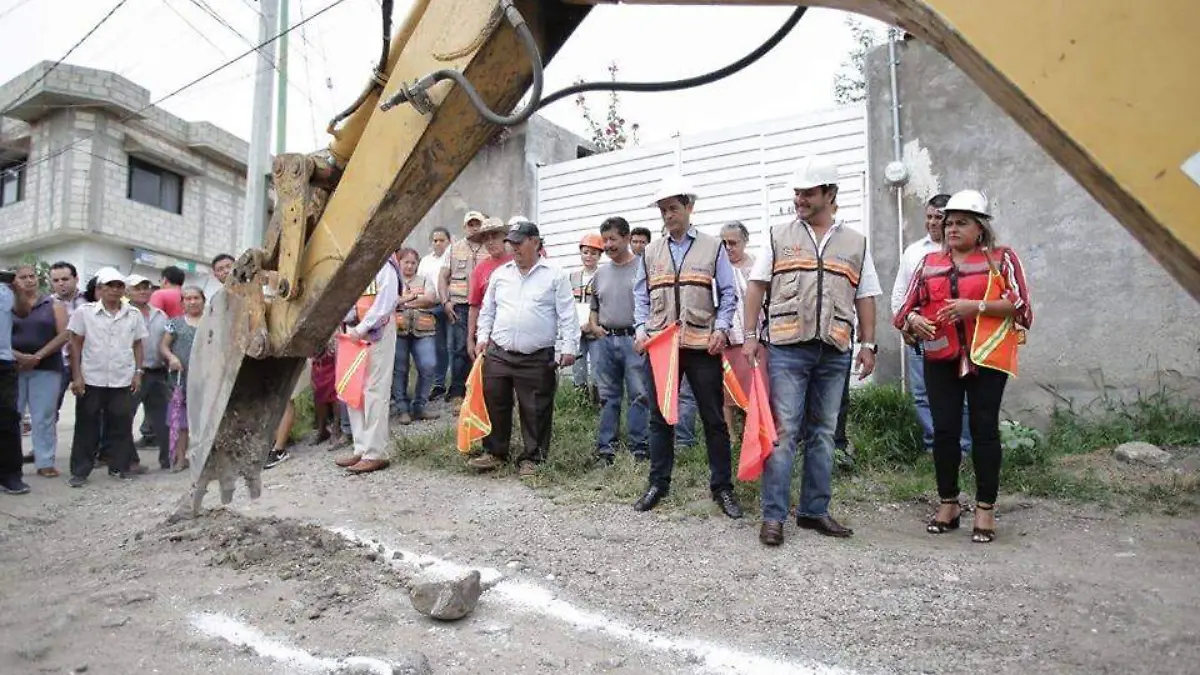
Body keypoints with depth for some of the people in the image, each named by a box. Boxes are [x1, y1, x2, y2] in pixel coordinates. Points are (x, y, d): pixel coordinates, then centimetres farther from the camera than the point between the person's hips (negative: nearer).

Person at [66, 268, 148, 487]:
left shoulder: (134, 315, 5)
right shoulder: (84, 312, 0)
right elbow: (75, 345, 1)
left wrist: (137, 373, 4)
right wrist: (77, 376, -5)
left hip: (123, 380, 2)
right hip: (91, 379, -1)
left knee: (122, 425, 7)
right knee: (87, 427, 6)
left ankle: (119, 466, 19)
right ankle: (80, 471, 15)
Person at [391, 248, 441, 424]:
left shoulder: (425, 281, 19)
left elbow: (431, 299, -1)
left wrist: (403, 302, -3)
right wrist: (414, 296, -5)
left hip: (423, 331, 1)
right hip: (398, 331, -1)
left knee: (428, 366, -9)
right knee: (399, 370, -1)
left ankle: (419, 406, 5)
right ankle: (403, 409, 9)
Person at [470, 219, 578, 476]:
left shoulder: (554, 276, -1)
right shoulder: (500, 273, 12)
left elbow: (567, 315, -3)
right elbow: (487, 309, 20)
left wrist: (569, 347, -9)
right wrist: (483, 336, 10)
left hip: (538, 358, -4)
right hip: (498, 354, 4)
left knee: (535, 410, 3)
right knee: (494, 404, 9)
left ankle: (532, 458, 18)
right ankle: (495, 453, 25)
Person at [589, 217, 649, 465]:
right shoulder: (600, 273, 15)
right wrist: (594, 326, 7)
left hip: (633, 339, -5)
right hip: (605, 341, 5)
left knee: (639, 396, -2)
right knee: (608, 397, 10)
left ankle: (639, 449, 7)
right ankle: (605, 450, 18)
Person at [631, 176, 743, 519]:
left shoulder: (713, 247, 5)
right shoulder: (651, 252, 12)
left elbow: (728, 294, 4)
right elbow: (641, 297, 13)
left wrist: (721, 328, -9)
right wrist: (641, 330, 0)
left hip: (702, 345, -2)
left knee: (714, 418, 4)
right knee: (659, 416, 9)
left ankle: (722, 487, 16)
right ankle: (658, 484, 21)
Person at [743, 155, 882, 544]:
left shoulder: (856, 244, 14)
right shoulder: (778, 237, 8)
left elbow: (865, 298, 14)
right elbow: (756, 287, 5)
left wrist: (868, 344, 6)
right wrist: (750, 335, -2)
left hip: (835, 352, 3)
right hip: (787, 348, -3)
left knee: (823, 433, 9)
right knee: (783, 431, -5)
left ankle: (814, 511, 21)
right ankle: (773, 516, 2)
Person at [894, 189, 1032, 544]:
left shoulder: (1002, 259, 5)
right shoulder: (930, 263, 14)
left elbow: (1021, 305, -3)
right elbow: (907, 306, 13)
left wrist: (976, 306, -16)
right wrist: (913, 320, -10)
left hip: (985, 356, -3)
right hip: (941, 358, 3)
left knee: (984, 429, -1)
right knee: (944, 430, 3)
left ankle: (985, 509, 9)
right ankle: (948, 504, 16)